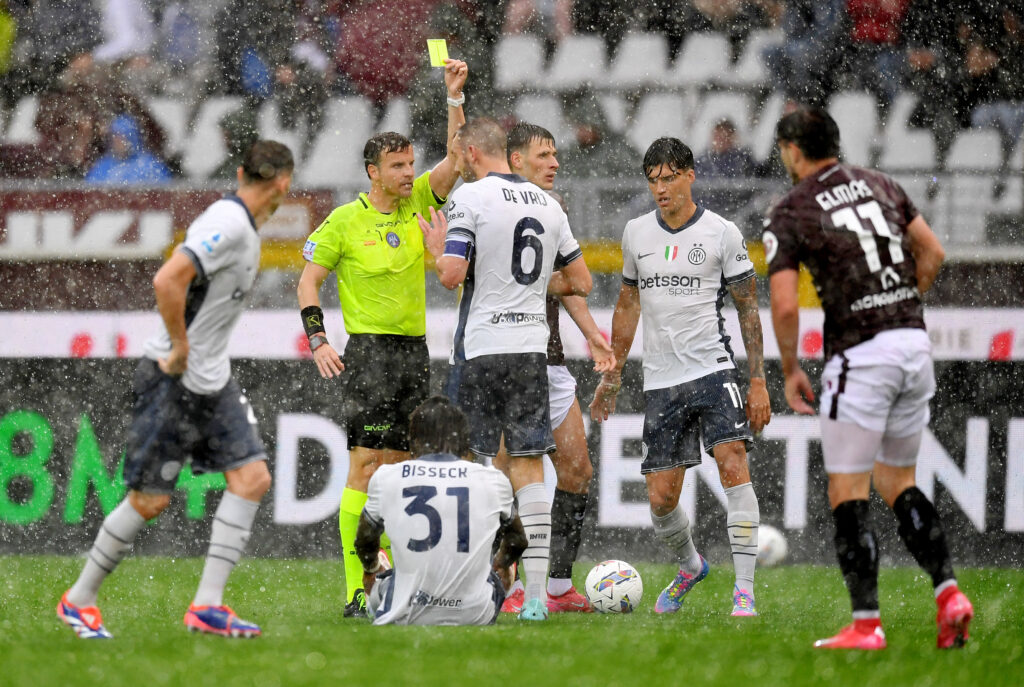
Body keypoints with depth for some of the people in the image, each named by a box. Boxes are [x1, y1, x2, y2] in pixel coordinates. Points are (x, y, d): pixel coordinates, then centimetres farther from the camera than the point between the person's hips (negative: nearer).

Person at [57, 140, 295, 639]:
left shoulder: (243, 224, 10)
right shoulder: (229, 226, -21)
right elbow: (167, 281, -33)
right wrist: (180, 350, -23)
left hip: (212, 380, 9)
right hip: (174, 379, -9)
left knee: (252, 477, -1)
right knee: (149, 500, -3)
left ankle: (208, 605, -2)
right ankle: (79, 600, 14)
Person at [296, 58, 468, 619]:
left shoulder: (417, 203, 8)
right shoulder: (345, 221, -4)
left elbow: (457, 156, 2)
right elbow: (309, 280, 1)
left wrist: (455, 96, -8)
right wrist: (317, 339, -10)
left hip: (416, 350, 6)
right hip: (370, 349, -6)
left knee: (397, 468, 8)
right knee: (365, 465, -11)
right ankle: (357, 591, -14)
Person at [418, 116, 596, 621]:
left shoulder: (470, 197, -6)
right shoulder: (546, 203, 11)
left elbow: (451, 275, -15)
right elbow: (581, 283, 16)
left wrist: (437, 249, 5)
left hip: (480, 348, -4)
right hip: (532, 348, 4)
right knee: (529, 470, 3)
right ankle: (535, 594, -3)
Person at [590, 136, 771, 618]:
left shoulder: (722, 233, -2)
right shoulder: (636, 234, 10)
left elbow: (748, 310, 1)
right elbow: (628, 304, 21)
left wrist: (759, 383, -4)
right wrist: (612, 376, 21)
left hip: (712, 369, -4)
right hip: (660, 380, 4)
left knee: (733, 466, -21)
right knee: (660, 498, 3)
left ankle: (744, 588, -21)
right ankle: (690, 567, 33)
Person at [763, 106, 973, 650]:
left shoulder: (789, 213, -5)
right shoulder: (880, 185, 12)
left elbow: (785, 305, -11)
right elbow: (932, 253, 15)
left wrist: (790, 370, 2)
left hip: (859, 355, -6)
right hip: (914, 341, 6)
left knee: (847, 494, 2)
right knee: (897, 483, 19)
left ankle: (866, 624, -2)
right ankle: (947, 592, 3)